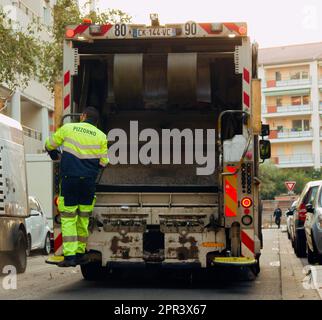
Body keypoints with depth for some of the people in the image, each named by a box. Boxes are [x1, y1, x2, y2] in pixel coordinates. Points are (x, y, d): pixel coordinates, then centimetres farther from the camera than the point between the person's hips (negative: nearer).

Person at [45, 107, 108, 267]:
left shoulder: (68, 128, 5)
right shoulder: (101, 136, 6)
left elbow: (49, 145, 17)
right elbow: (103, 162, 5)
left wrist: (53, 154, 40)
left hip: (69, 179, -2)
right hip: (89, 182, 2)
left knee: (68, 219, 0)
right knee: (83, 219, 13)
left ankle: (70, 256, -7)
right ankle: (80, 253, 18)